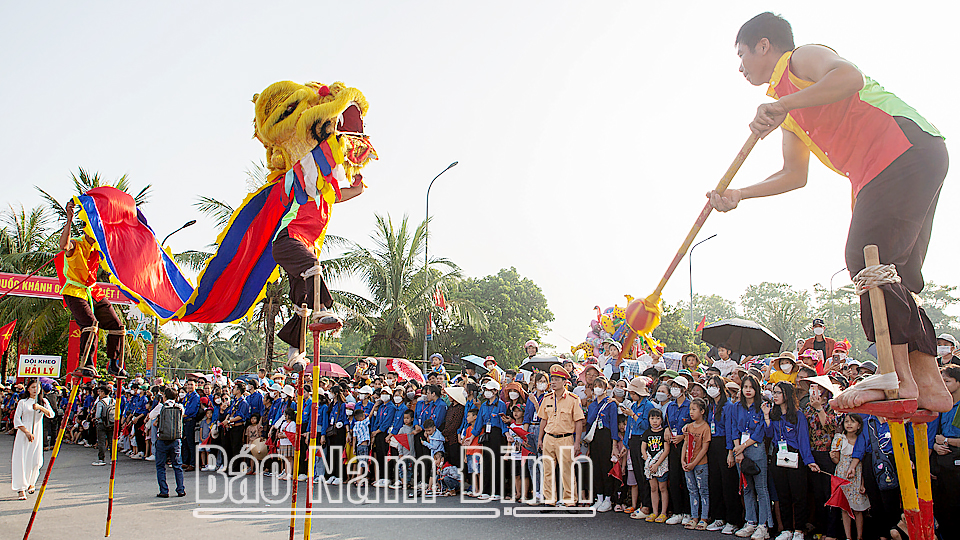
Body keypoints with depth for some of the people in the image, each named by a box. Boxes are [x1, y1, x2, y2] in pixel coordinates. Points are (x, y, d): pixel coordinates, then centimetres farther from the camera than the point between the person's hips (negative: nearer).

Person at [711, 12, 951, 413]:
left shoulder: (801, 58, 2)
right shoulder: (789, 114, 28)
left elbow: (851, 77, -21)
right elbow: (794, 175, 24)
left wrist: (782, 105, -24)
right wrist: (738, 195, 15)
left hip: (908, 146, -10)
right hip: (878, 176, 10)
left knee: (868, 258, -20)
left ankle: (896, 375, -22)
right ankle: (928, 383, 2)